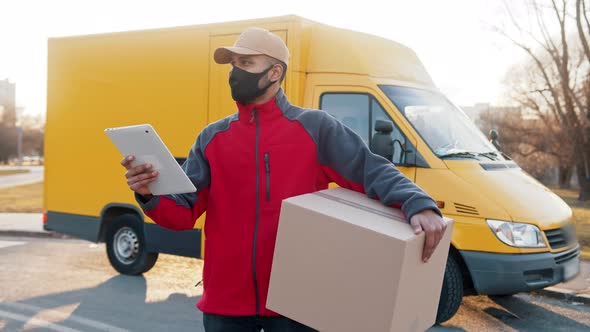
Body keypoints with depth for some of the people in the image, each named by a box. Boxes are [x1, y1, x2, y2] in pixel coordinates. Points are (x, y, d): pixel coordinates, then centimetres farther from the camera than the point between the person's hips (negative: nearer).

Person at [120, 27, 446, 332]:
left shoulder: (315, 127, 0)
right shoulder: (212, 137, 8)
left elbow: (374, 171, -7)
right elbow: (182, 212, 4)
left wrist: (419, 205, -25)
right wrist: (150, 194, -18)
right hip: (225, 301, 3)